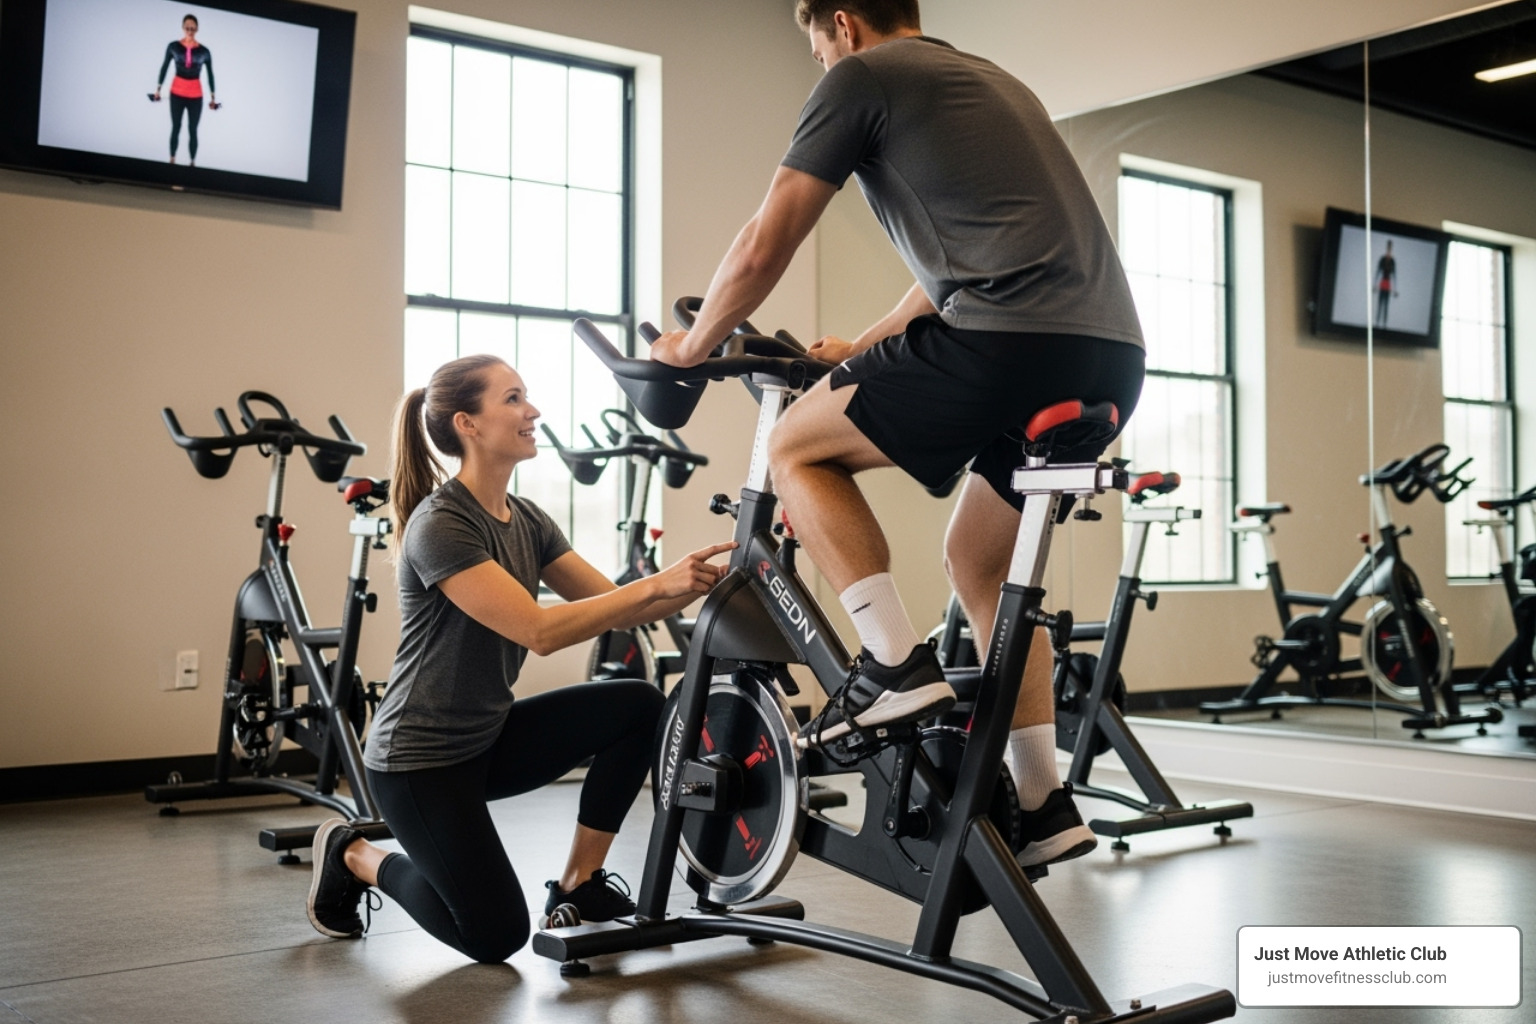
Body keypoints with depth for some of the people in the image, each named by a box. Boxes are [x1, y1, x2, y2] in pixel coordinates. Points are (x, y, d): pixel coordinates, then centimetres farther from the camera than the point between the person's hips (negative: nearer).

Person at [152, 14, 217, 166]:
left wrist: (212, 97, 8)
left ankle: (192, 162, 5)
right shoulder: (173, 46, -3)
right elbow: (164, 67, 7)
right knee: (175, 127, 6)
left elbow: (210, 74, 6)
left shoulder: (204, 51, -3)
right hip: (177, 93, 1)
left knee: (192, 130, 2)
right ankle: (172, 160, 11)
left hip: (195, 95, -1)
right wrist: (158, 89, 9)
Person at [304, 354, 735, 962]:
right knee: (495, 936, -5)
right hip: (418, 759, -8)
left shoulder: (527, 520, 4)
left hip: (490, 737, 8)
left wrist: (698, 583, -16)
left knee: (638, 707, -8)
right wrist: (656, 584, -33)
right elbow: (539, 630, -31)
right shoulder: (440, 525, -22)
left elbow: (614, 607, 1)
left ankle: (577, 886, 3)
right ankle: (353, 858, 18)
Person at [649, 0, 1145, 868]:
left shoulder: (861, 77, 8)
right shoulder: (990, 81, 32)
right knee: (981, 563, 23)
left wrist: (693, 347, 24)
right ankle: (1046, 804, 22)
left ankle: (898, 666, 0)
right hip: (1111, 358, 8)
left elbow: (763, 249, 6)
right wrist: (858, 350, 48)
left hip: (1011, 344, -8)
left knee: (798, 447, 10)